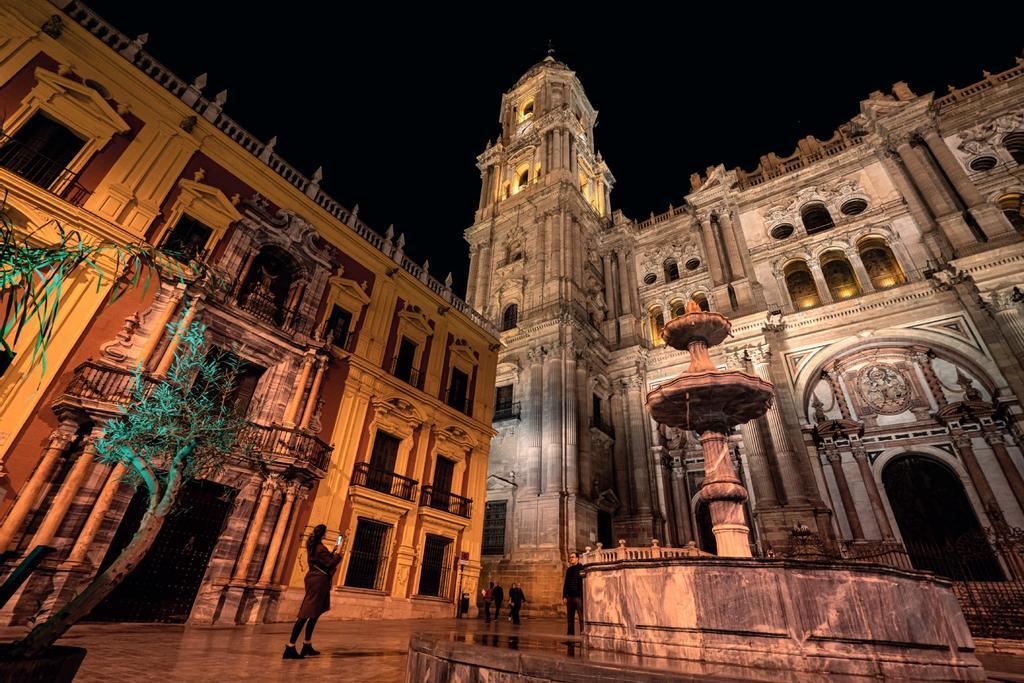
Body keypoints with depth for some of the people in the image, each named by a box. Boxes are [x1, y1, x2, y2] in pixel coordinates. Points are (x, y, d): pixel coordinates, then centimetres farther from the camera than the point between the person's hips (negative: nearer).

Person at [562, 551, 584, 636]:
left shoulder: (581, 568, -3)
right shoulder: (569, 570, 15)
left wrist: (583, 596, -14)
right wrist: (564, 596, 12)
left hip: (579, 596, -6)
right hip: (570, 597, 6)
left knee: (581, 616, -5)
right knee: (570, 617, 10)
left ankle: (583, 634, 1)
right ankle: (570, 634, 17)